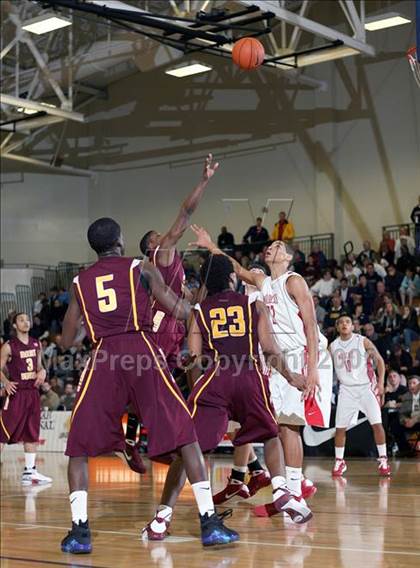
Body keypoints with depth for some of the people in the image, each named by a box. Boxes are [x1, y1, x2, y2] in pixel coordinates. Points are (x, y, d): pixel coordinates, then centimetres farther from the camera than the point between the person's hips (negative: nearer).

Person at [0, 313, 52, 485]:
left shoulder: (36, 344, 10)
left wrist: (42, 372, -1)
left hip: (33, 392, 6)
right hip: (16, 393, -6)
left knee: (32, 434, 9)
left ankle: (30, 471, 16)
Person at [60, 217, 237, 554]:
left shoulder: (80, 281, 19)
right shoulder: (142, 268, 12)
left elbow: (67, 341, 20)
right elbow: (181, 312, 7)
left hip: (104, 359, 2)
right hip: (143, 353, -1)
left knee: (80, 447, 14)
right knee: (185, 435, 4)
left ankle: (79, 531, 2)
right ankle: (210, 523, -3)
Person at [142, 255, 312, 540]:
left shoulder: (199, 311, 15)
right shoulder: (254, 304, 15)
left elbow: (195, 358, 7)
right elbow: (270, 349, 8)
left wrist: (196, 383, 23)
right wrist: (290, 377, 23)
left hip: (214, 377, -1)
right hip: (250, 376, 1)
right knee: (271, 436, 25)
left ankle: (162, 518, -8)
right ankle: (281, 492, 4)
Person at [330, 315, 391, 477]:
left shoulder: (363, 341, -6)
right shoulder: (333, 346, 3)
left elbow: (380, 361, -2)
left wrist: (380, 383, -11)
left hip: (366, 387, -2)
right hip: (346, 389, 2)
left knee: (377, 424, -10)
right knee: (340, 427, 0)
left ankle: (383, 460, -1)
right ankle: (339, 462, 13)